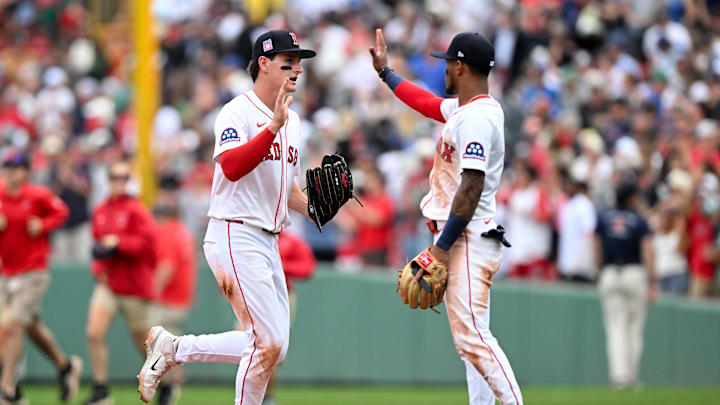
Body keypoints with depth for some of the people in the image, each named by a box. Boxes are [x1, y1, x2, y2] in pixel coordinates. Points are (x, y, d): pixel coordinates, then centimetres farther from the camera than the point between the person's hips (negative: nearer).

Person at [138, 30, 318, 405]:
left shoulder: (291, 120, 17)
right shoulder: (237, 112, -10)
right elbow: (232, 167, -27)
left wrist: (314, 210, 8)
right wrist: (273, 127, -31)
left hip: (268, 243, 9)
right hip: (235, 237, -9)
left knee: (272, 345, 7)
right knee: (269, 343, -13)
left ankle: (172, 348, 17)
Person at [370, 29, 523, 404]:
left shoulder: (475, 117, -15)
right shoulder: (465, 109, 16)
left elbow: (472, 188, -22)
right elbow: (428, 104, 37)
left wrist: (441, 248, -22)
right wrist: (385, 72, 45)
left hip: (467, 241, -11)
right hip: (464, 241, 11)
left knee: (472, 337, -19)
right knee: (470, 339, 9)